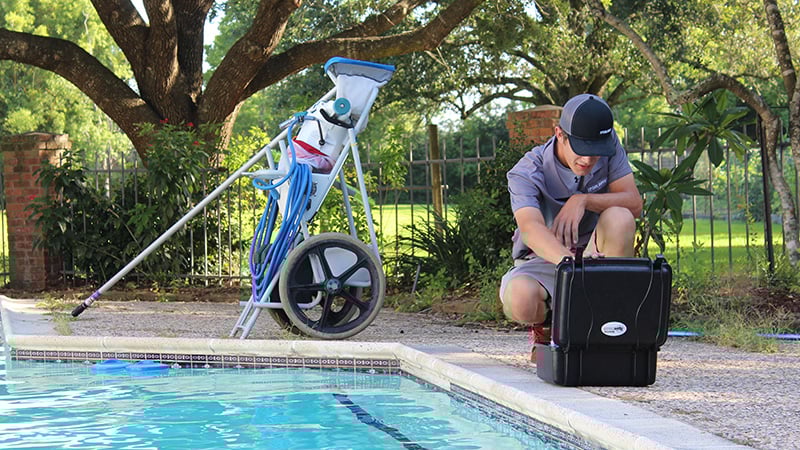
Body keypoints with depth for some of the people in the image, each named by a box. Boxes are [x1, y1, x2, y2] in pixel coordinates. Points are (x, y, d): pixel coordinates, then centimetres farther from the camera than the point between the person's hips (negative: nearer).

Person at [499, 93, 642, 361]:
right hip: (542, 261, -3)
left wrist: (583, 200, -29)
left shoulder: (609, 146, -8)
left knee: (620, 217, -30)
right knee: (520, 300, -38)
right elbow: (531, 227, -39)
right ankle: (546, 325, 3)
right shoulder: (527, 173, -21)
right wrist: (570, 261, -60)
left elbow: (634, 203, -11)